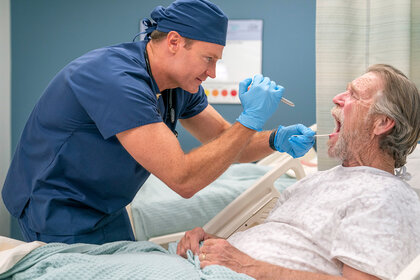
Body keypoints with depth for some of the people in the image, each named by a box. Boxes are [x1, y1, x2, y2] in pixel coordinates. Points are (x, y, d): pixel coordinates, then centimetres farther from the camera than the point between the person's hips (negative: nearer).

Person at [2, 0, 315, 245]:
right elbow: (183, 179, -34)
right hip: (57, 208, -8)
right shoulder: (116, 80, -33)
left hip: (105, 208, 8)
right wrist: (251, 120, -31)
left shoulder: (181, 84, -3)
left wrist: (276, 140, -13)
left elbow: (224, 141, 6)